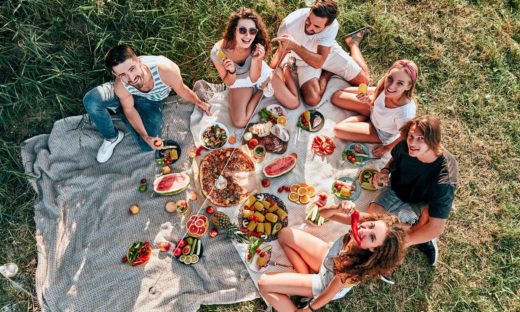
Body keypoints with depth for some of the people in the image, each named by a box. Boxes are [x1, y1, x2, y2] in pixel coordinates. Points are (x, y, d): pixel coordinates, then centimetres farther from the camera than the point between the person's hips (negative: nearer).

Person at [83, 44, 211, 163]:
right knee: (91, 100, -29)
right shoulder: (120, 86, -38)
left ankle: (118, 110, 12)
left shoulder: (165, 69, -45)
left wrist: (199, 103, -4)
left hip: (151, 101, 1)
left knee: (149, 146, -11)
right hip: (126, 96, -1)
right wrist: (145, 136, -21)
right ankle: (112, 137, 1)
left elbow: (181, 89, -21)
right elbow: (129, 110, -15)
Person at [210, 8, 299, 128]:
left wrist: (255, 59, -40)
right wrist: (232, 71, -41)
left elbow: (254, 78, -21)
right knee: (239, 123, -19)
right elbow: (229, 83, -18)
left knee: (293, 104, -3)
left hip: (261, 74, 1)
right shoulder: (218, 52, -34)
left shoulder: (257, 45, -31)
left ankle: (283, 71, 24)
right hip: (239, 81, 0)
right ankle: (261, 91, 5)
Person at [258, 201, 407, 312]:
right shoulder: (360, 219, -30)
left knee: (264, 283, -10)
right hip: (329, 257, 6)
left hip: (326, 281, -5)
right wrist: (338, 208, -44)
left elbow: (329, 294, -24)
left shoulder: (358, 268, -40)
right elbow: (323, 212, -21)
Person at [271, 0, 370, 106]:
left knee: (363, 80, 3)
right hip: (304, 59, 0)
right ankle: (328, 72, 9)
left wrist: (295, 46, -53)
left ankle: (353, 42, 28)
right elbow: (282, 51, -16)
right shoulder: (290, 24, -35)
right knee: (312, 100, -23)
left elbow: (318, 62, -40)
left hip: (328, 52, 0)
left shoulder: (332, 26, -36)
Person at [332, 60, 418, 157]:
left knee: (338, 130, -11)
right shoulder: (387, 88, -31)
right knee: (336, 96, 4)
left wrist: (387, 148, -4)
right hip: (374, 110, 5)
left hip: (381, 133, -4)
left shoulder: (405, 113, -44)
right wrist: (368, 100, -27)